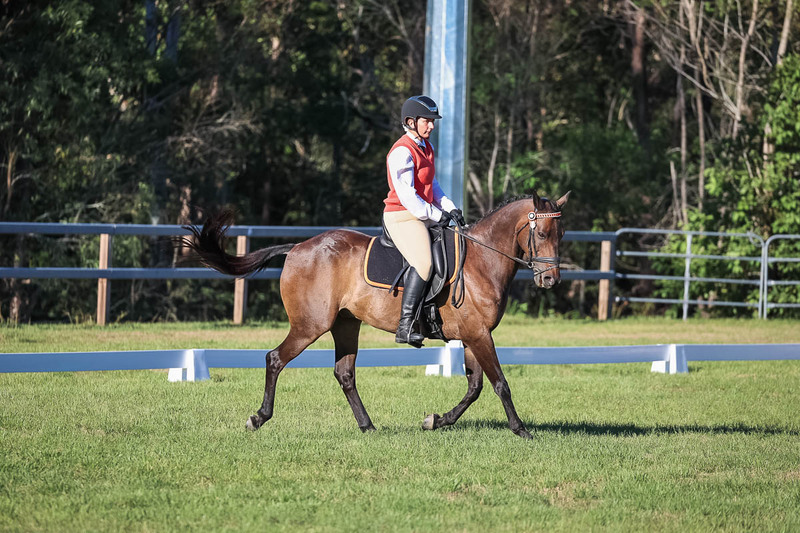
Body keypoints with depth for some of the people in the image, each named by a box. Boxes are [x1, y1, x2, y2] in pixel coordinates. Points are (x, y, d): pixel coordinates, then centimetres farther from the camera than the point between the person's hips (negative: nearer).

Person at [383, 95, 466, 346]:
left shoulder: (425, 147, 16)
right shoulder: (402, 152, -15)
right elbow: (406, 194, -20)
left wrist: (449, 208, 8)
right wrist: (436, 215, -15)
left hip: (423, 216, 10)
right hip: (402, 216, -10)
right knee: (423, 262, -29)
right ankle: (405, 325, -32)